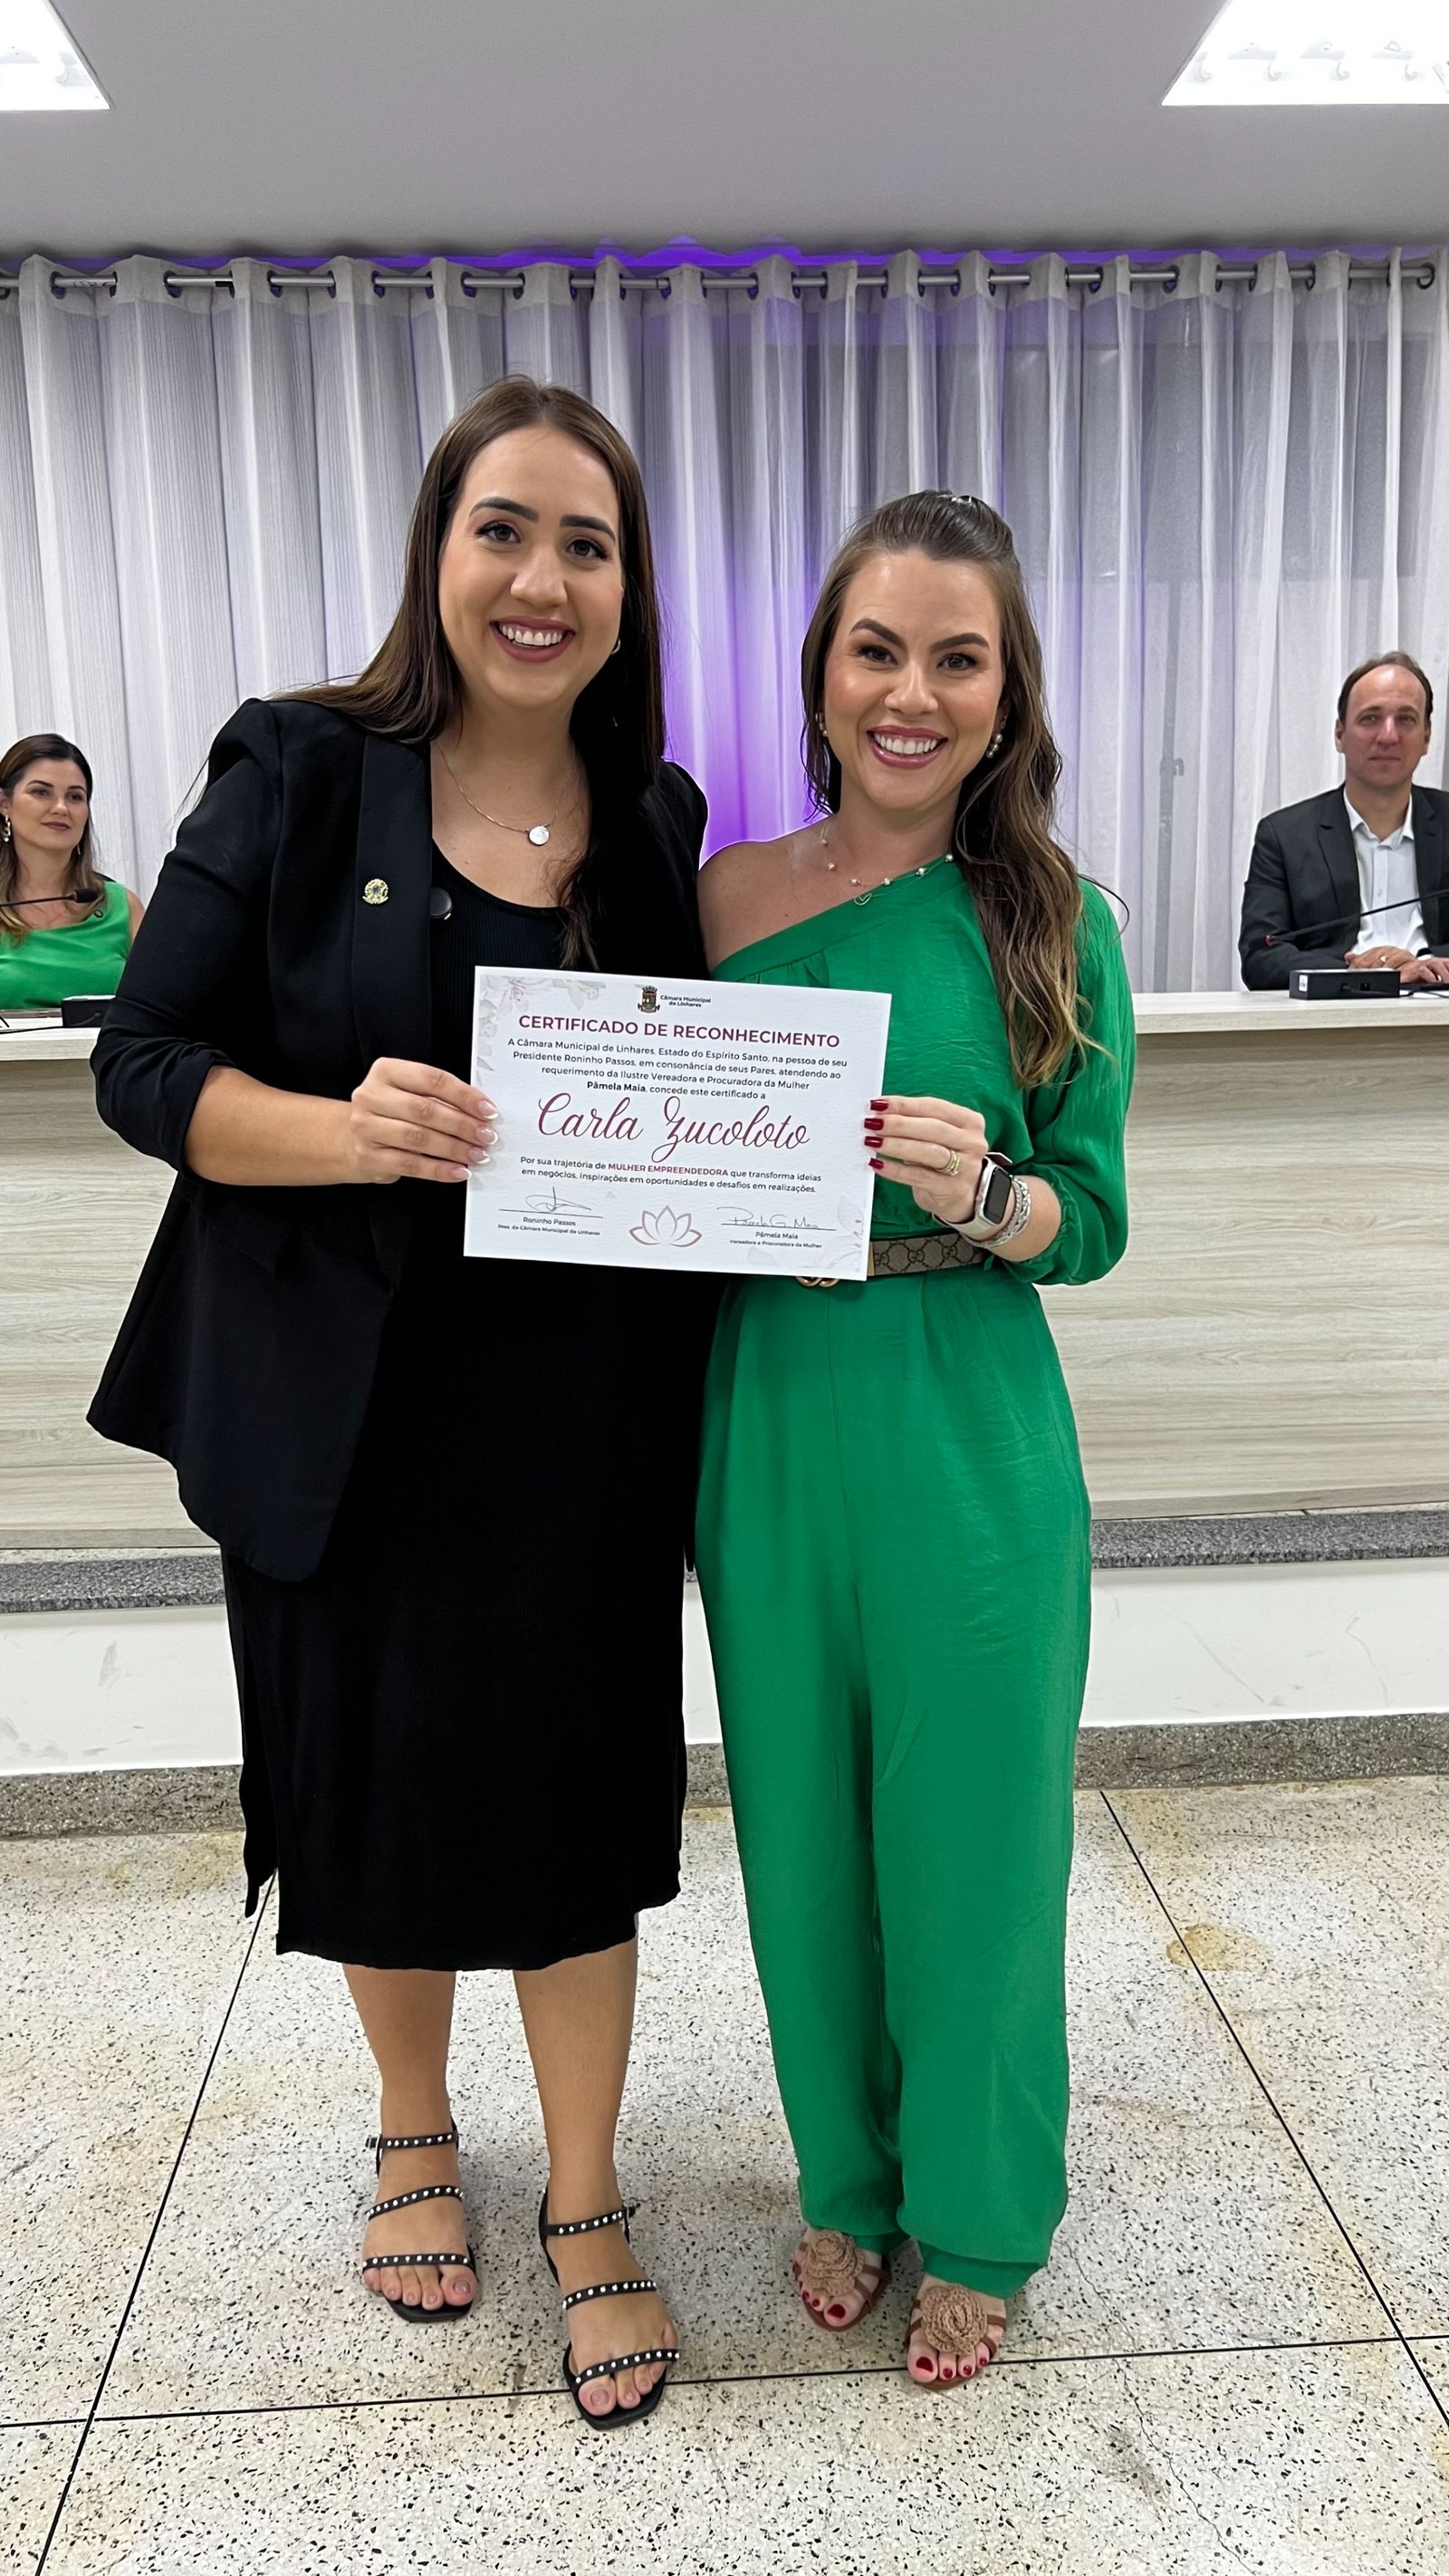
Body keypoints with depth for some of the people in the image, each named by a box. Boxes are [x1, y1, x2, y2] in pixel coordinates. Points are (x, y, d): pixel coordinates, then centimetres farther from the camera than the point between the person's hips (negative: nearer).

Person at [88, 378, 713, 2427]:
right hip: (346, 1402, -1)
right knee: (376, 1781, 14)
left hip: (581, 1410, 2)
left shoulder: (657, 826, 5)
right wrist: (346, 1129, -25)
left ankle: (586, 2204, 31)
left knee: (576, 1788, 9)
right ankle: (413, 2131, 43)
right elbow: (143, 1061, -7)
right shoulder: (300, 776, -4)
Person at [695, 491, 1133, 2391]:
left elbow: (1091, 1226, -4)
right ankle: (847, 2180, 42)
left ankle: (976, 2221, 37)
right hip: (769, 1433, 2)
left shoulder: (1053, 925, -4)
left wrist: (984, 1195, -23)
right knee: (804, 1832, 16)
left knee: (969, 1837, 11)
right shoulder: (724, 900, 1)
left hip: (973, 1447, -2)